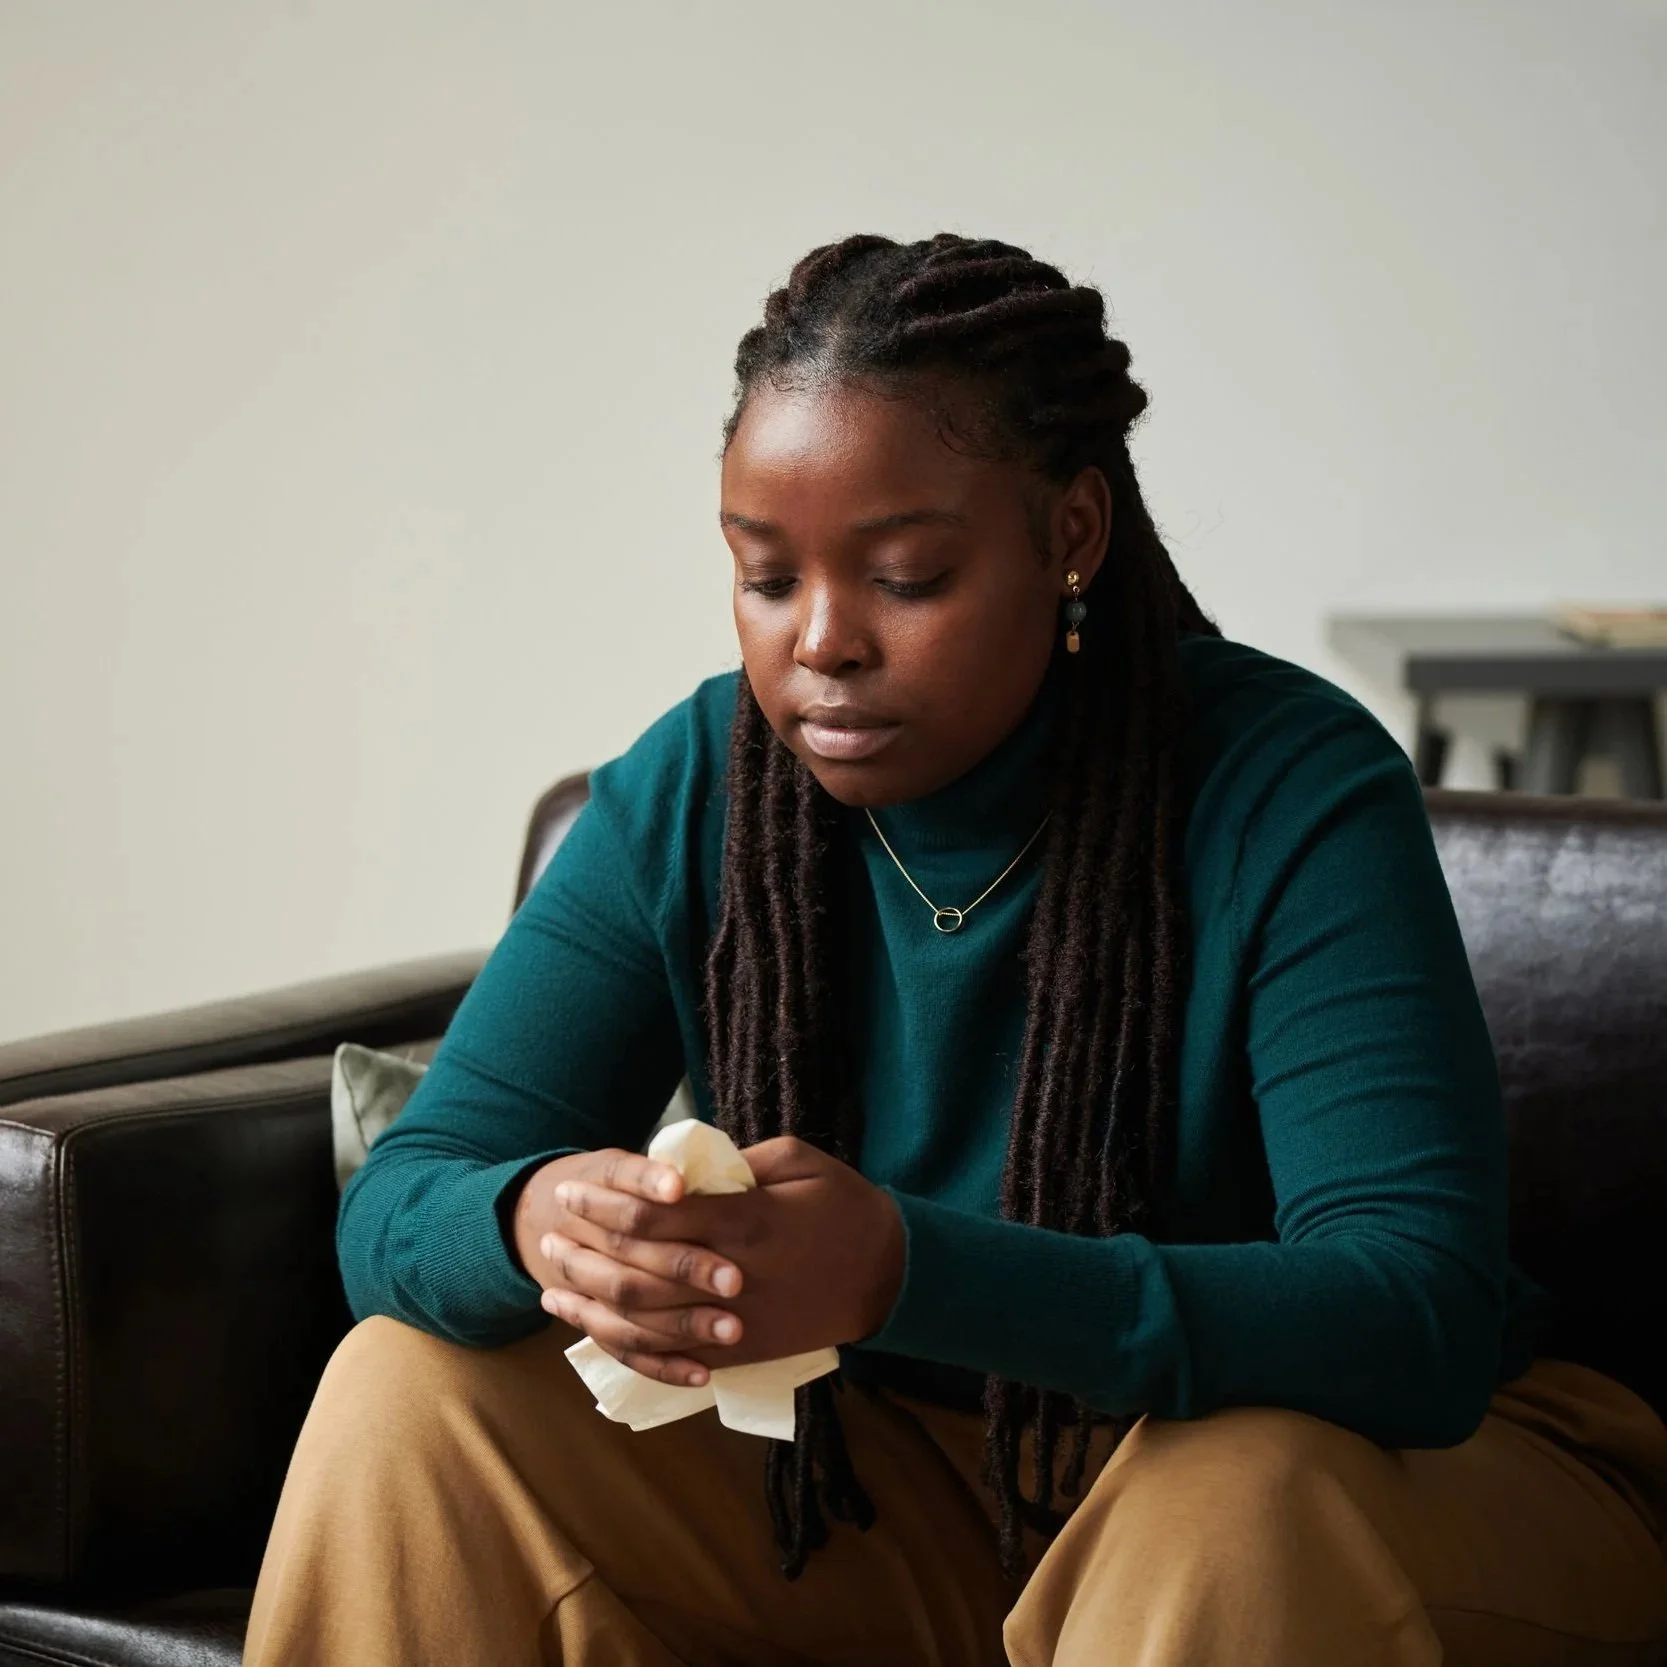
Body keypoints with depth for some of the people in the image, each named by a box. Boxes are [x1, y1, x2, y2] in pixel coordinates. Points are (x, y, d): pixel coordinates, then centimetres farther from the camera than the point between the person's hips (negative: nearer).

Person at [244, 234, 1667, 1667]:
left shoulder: (1295, 795, -20)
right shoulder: (687, 792, -7)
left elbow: (1423, 1318, -30)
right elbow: (395, 1203, -9)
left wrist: (908, 1270, -44)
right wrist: (535, 1223, -36)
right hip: (887, 1485, 4)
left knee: (1245, 1504, -37)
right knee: (417, 1379, -10)